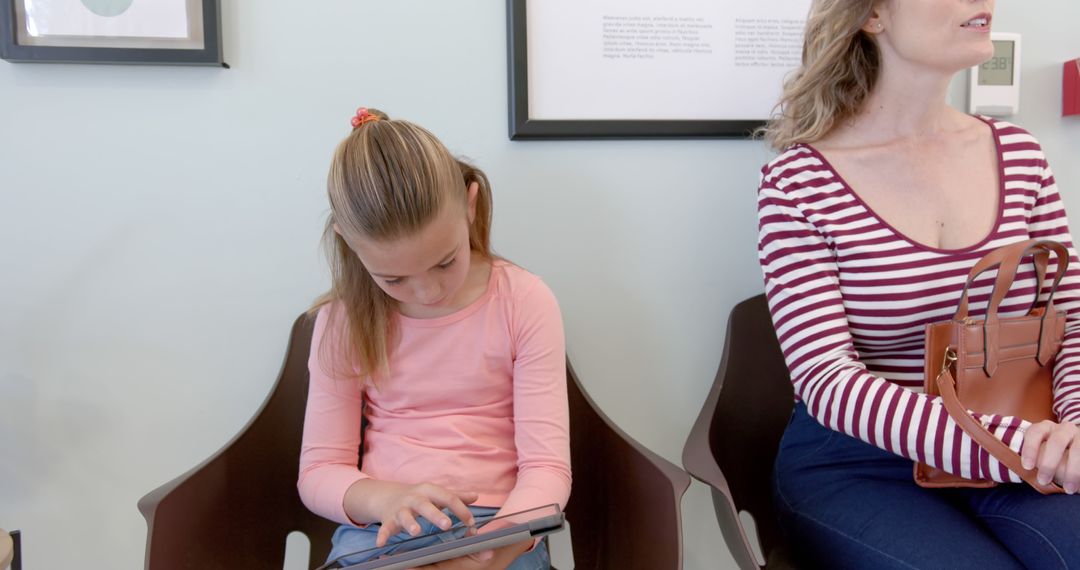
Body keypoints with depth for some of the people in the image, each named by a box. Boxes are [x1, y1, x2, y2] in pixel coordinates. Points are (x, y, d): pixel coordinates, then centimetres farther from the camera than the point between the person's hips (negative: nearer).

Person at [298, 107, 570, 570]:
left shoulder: (524, 301, -6)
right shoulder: (344, 321, 0)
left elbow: (547, 465, -8)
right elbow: (318, 472, 2)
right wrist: (383, 498, -20)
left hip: (495, 525, 0)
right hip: (379, 527, 0)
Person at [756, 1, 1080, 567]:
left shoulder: (1018, 153, 6)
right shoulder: (797, 183, -11)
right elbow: (826, 379, -17)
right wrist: (1017, 447, -27)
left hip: (1003, 459, 5)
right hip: (855, 470, -4)